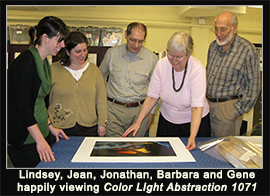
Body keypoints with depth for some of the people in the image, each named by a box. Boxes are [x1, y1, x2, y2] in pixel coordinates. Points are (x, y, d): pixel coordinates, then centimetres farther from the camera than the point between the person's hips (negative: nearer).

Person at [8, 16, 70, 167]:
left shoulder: (44, 62, 11)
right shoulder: (25, 62, -18)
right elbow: (22, 106, -21)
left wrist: (50, 126, 16)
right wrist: (40, 140, -22)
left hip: (41, 131, 9)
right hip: (24, 139, -9)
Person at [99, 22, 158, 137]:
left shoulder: (152, 58, -1)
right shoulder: (112, 53, 1)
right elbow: (101, 76, 17)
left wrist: (152, 112, 8)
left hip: (139, 110, 0)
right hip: (113, 108, 0)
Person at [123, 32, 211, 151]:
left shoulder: (198, 69, -23)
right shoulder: (162, 64, -14)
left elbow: (197, 107, -27)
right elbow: (152, 97, -10)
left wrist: (192, 136, -37)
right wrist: (138, 122, -16)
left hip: (194, 122, -2)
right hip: (167, 121, 3)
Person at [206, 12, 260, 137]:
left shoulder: (247, 50, -12)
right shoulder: (214, 45, 7)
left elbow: (253, 85, -11)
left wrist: (238, 111, -12)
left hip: (227, 107, -5)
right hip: (207, 103, 6)